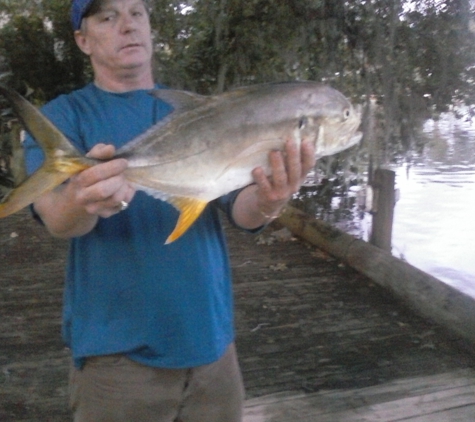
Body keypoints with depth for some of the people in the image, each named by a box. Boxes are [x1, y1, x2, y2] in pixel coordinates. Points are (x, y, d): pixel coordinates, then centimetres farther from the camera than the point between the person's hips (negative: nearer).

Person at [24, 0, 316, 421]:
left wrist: (266, 202, -29)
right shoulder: (63, 115, -3)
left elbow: (238, 206, -6)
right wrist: (82, 199, -43)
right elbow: (56, 217, -20)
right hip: (118, 349, -2)